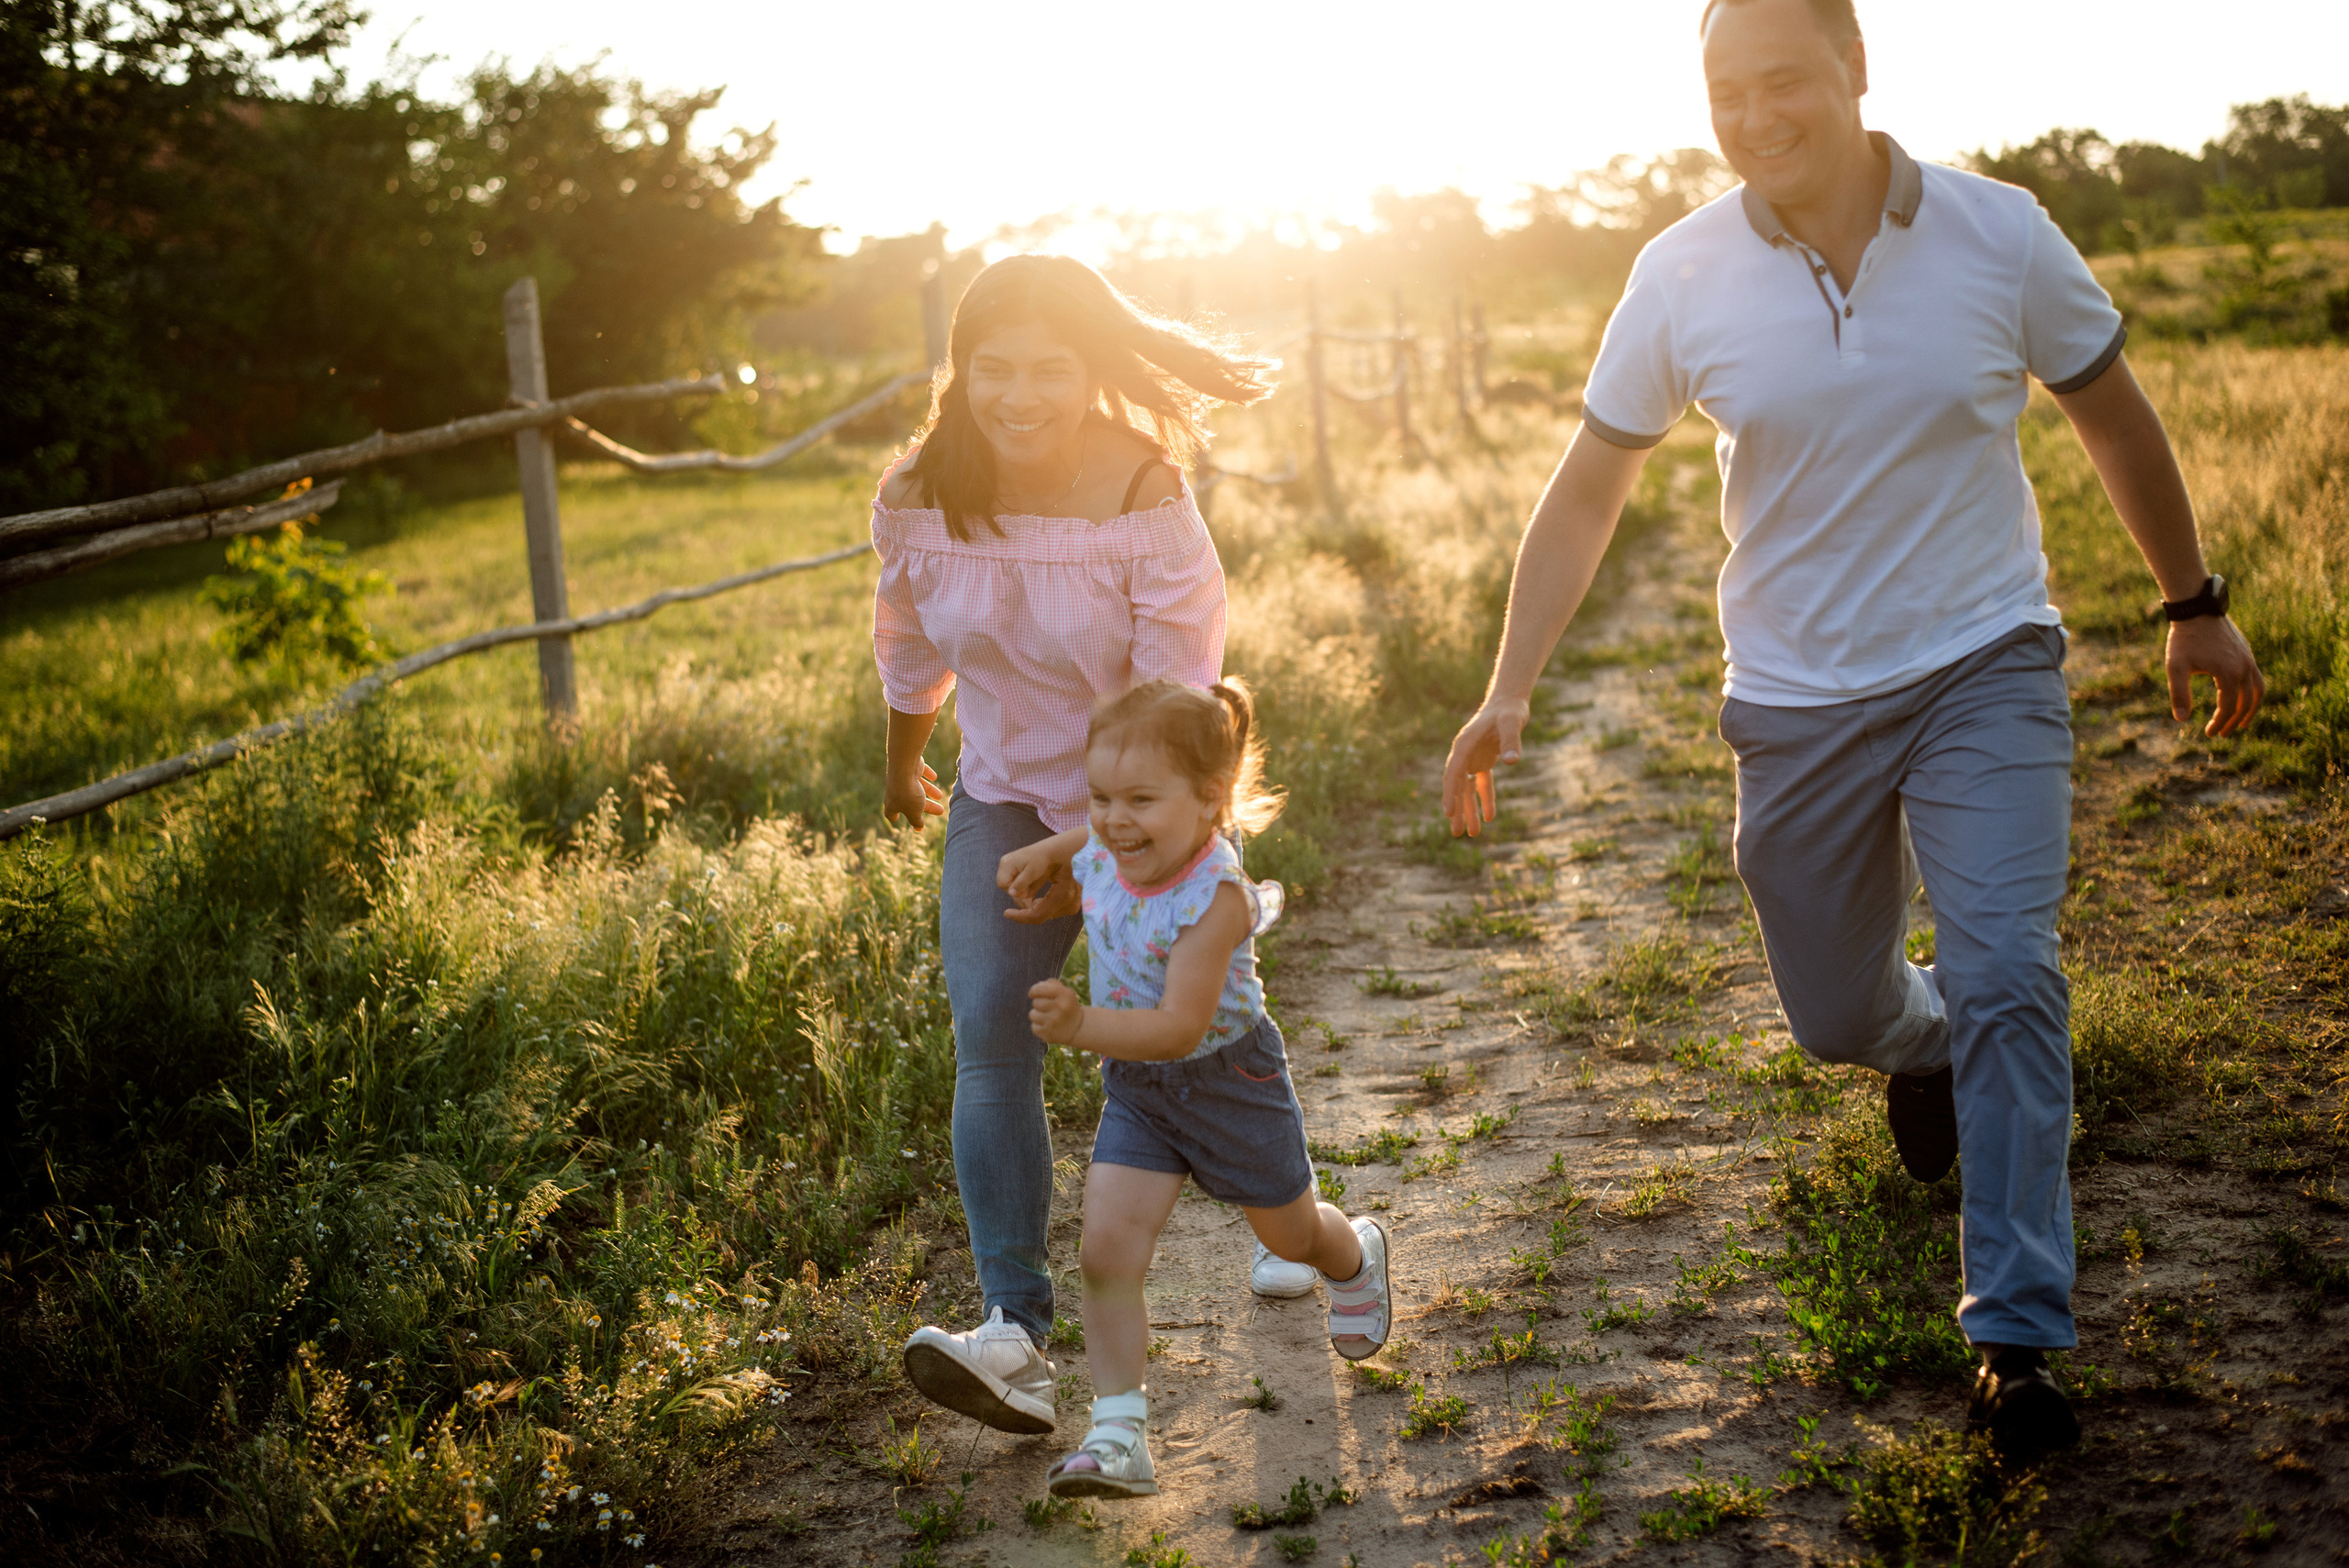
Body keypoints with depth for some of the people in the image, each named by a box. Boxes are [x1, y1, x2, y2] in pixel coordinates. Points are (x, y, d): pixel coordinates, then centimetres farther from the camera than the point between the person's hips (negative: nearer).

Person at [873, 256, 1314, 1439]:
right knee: (989, 1034, -15)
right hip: (1002, 798, 3)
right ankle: (1016, 1332, -17)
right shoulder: (919, 500, -13)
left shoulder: (1146, 501, -24)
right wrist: (901, 767, 22)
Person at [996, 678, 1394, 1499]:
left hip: (1228, 1079, -5)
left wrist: (1083, 1026, -52)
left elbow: (1180, 1027, -40)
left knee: (1288, 1232, 21)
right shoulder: (1101, 856, -13)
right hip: (1136, 1089, 5)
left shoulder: (1216, 898, -33)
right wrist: (1046, 853, 2)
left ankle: (1356, 1257, 57)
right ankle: (1118, 1432, -7)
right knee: (1106, 1249, -13)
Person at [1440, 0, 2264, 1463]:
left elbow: (2114, 414, 5)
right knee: (1836, 1015, 12)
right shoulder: (1682, 277, -9)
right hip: (1799, 700, 2)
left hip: (1985, 668, -1)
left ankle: (2017, 1333, -5)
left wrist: (2196, 604, 13)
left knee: (2005, 975, -16)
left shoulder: (1998, 233, -10)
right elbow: (1589, 486, -2)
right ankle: (1923, 1043, 51)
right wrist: (1511, 688, -10)